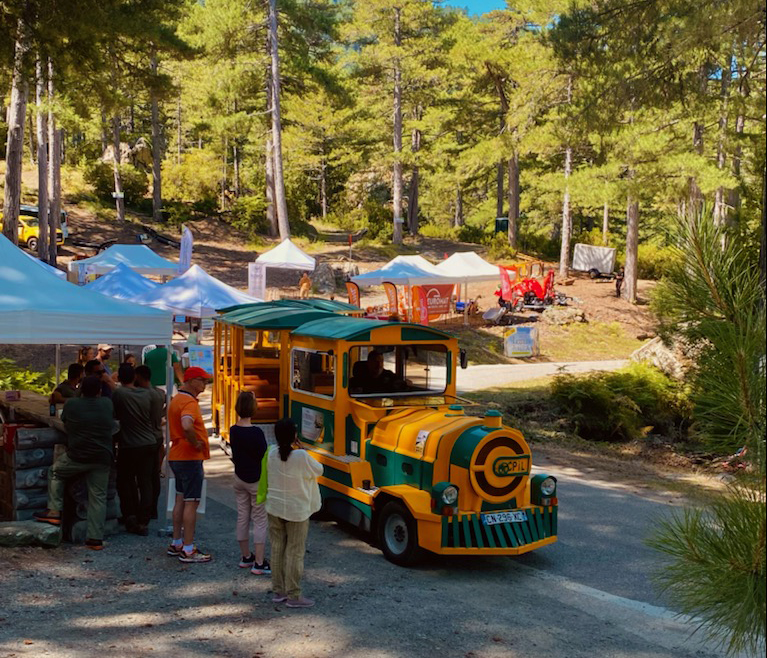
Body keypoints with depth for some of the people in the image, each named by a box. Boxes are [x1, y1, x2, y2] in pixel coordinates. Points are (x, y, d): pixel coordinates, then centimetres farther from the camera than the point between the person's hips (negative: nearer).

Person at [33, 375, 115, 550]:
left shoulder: (71, 404, -3)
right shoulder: (107, 404, 2)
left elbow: (64, 421, 14)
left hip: (77, 457, -2)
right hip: (102, 459, 2)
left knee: (55, 472, 25)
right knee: (98, 497, 6)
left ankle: (54, 511, 19)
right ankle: (96, 538, 6)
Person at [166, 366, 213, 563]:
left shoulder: (177, 399, 14)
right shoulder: (189, 402, -19)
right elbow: (187, 426, -38)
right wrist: (196, 443, -23)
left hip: (176, 456, 10)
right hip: (190, 458, -10)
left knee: (181, 500, 16)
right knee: (191, 503, -4)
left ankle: (176, 544, 25)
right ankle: (188, 550, 0)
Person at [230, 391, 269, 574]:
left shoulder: (233, 430, 0)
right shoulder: (256, 433, -21)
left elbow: (235, 455, 9)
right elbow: (264, 458, -18)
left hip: (239, 478, 7)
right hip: (256, 480, -7)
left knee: (242, 517, 15)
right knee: (260, 521, 1)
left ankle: (246, 557, 27)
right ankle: (259, 563, 2)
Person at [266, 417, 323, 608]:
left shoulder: (272, 453, -7)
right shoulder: (302, 456, -22)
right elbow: (318, 470, -7)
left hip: (275, 508, 5)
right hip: (297, 511, -5)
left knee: (277, 549, 14)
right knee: (295, 553, 4)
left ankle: (278, 591, 23)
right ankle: (293, 596, 8)